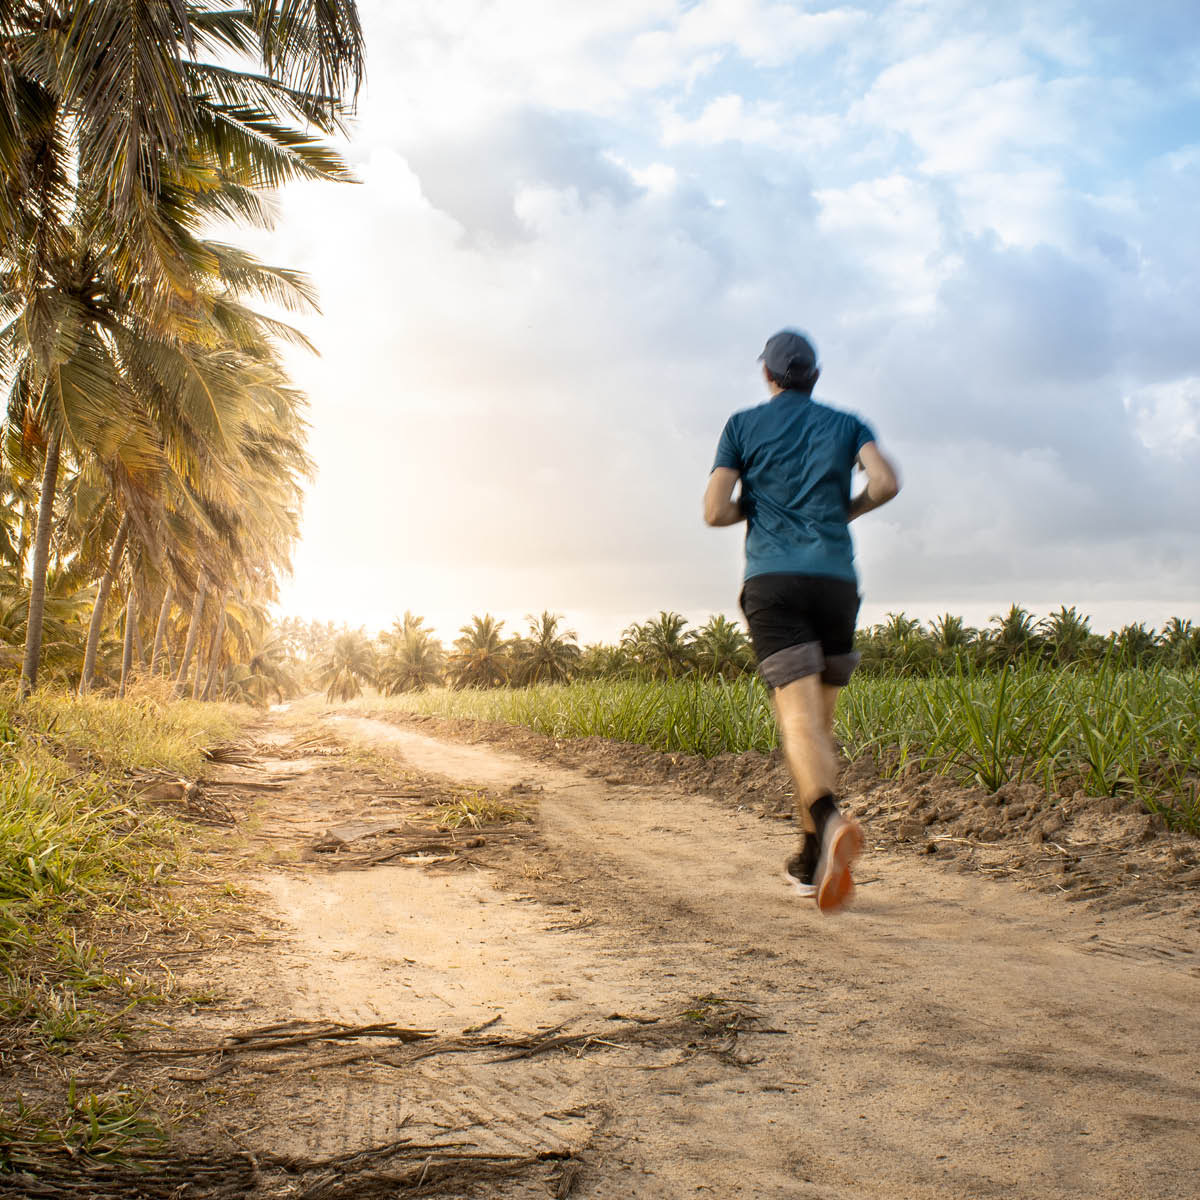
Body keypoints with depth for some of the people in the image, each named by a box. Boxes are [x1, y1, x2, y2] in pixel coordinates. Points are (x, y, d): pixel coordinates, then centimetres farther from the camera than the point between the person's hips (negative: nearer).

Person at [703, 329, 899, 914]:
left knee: (798, 717, -14)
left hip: (773, 580, -2)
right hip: (835, 580, 2)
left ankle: (830, 820, -42)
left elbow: (716, 511, 4)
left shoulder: (743, 425, 12)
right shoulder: (846, 425, 16)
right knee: (821, 719, 13)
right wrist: (845, 511, 17)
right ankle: (809, 860, 16)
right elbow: (886, 482, -2)